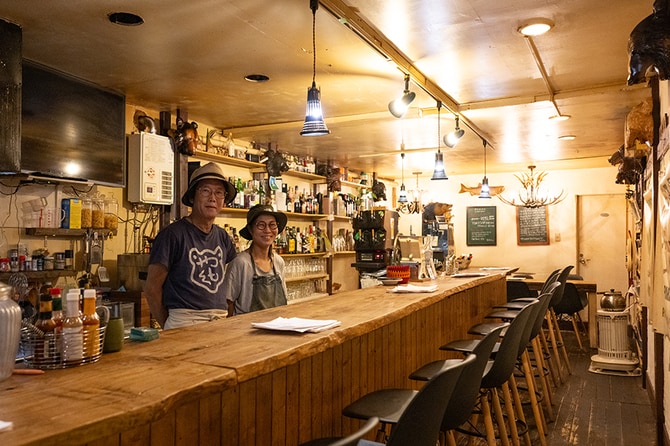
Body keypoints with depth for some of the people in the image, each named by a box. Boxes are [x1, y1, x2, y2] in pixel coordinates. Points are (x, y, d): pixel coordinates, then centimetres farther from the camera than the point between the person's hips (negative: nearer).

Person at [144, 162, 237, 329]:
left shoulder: (222, 237, 11)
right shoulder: (172, 234, -6)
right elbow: (152, 288, -5)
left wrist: (227, 316, 13)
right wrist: (169, 327, -2)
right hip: (185, 321, -5)